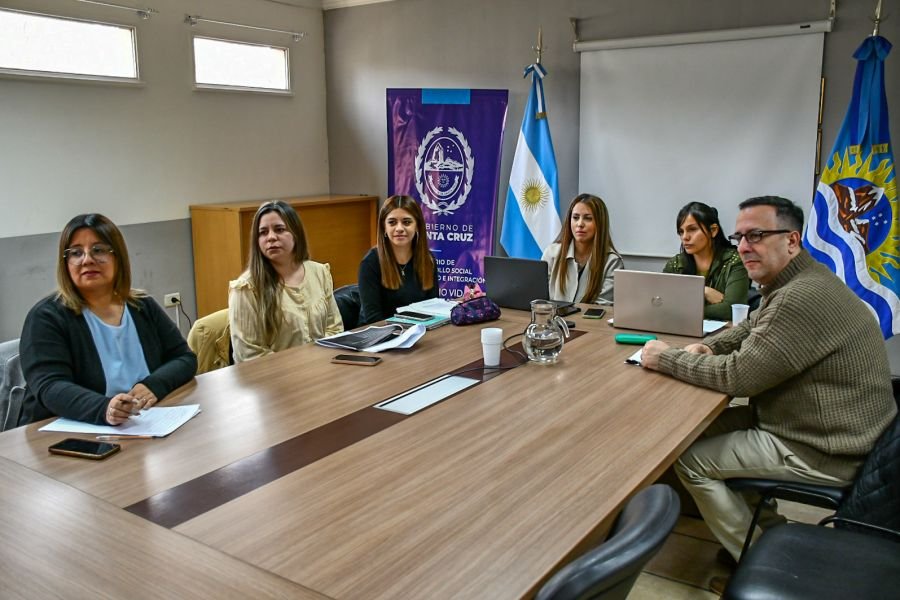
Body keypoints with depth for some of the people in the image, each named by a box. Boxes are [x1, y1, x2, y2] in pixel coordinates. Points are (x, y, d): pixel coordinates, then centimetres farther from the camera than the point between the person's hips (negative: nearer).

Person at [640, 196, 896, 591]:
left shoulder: (804, 298, -28)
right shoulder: (794, 283, 6)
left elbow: (736, 376, -27)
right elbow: (751, 330, 21)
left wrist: (665, 358, -14)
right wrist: (707, 346, 0)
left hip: (825, 452, -10)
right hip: (823, 427, 10)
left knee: (688, 458, -7)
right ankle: (769, 527, 24)